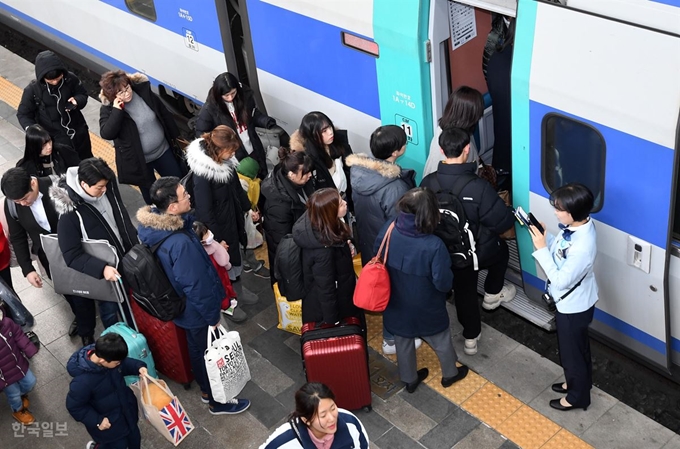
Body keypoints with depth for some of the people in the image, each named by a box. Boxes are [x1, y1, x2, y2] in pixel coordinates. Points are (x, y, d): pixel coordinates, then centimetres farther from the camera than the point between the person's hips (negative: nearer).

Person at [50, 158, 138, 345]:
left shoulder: (107, 188, -14)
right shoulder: (70, 213, -30)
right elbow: (72, 256, -27)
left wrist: (136, 247, 8)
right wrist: (101, 268, -40)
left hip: (124, 257, 6)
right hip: (102, 268, -6)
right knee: (110, 309, 12)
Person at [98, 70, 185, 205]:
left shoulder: (144, 93, -12)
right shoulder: (108, 109, -18)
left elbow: (165, 114, 1)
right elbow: (106, 134, -33)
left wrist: (175, 137, 8)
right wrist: (116, 111, -38)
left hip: (163, 150, 3)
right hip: (138, 160, -3)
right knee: (150, 192, 15)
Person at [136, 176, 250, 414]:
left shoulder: (155, 223, -12)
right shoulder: (180, 243, -40)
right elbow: (196, 285, -28)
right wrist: (212, 316, -15)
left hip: (182, 304, 8)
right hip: (197, 310, -8)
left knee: (197, 349, 28)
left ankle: (206, 389, 51)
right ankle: (217, 401, 39)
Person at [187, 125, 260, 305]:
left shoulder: (226, 160, -10)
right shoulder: (202, 173, -32)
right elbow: (205, 210, -24)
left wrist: (248, 208, 18)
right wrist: (217, 239, -19)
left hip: (233, 217, 8)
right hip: (219, 224, -7)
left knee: (235, 255, 26)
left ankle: (237, 289, 49)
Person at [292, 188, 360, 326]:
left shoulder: (316, 225, -13)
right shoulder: (323, 250, -38)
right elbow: (326, 290, -27)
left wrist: (346, 246, -8)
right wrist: (332, 322, -16)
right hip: (327, 307, -8)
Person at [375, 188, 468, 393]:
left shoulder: (388, 230, -21)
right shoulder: (433, 245, -35)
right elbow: (443, 283, -25)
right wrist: (447, 274, -4)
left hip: (397, 304, 4)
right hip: (426, 307, -3)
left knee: (403, 341, 27)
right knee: (441, 340, 26)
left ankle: (410, 379, 49)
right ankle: (450, 374, 51)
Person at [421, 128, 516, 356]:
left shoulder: (428, 183, -17)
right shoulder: (478, 186, -31)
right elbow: (503, 221, -22)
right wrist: (510, 215, 2)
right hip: (479, 251, -3)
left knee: (464, 291, 25)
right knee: (501, 248, 32)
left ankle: (471, 337, 39)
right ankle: (493, 294, 47)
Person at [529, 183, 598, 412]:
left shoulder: (583, 246, -39)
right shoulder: (576, 226, -10)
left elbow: (561, 281, -31)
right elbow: (560, 251, 6)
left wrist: (541, 249, -29)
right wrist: (544, 236, -9)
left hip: (573, 306, -8)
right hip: (570, 302, 8)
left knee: (572, 352, 16)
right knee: (576, 348, 29)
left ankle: (578, 396, 39)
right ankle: (575, 382, 52)